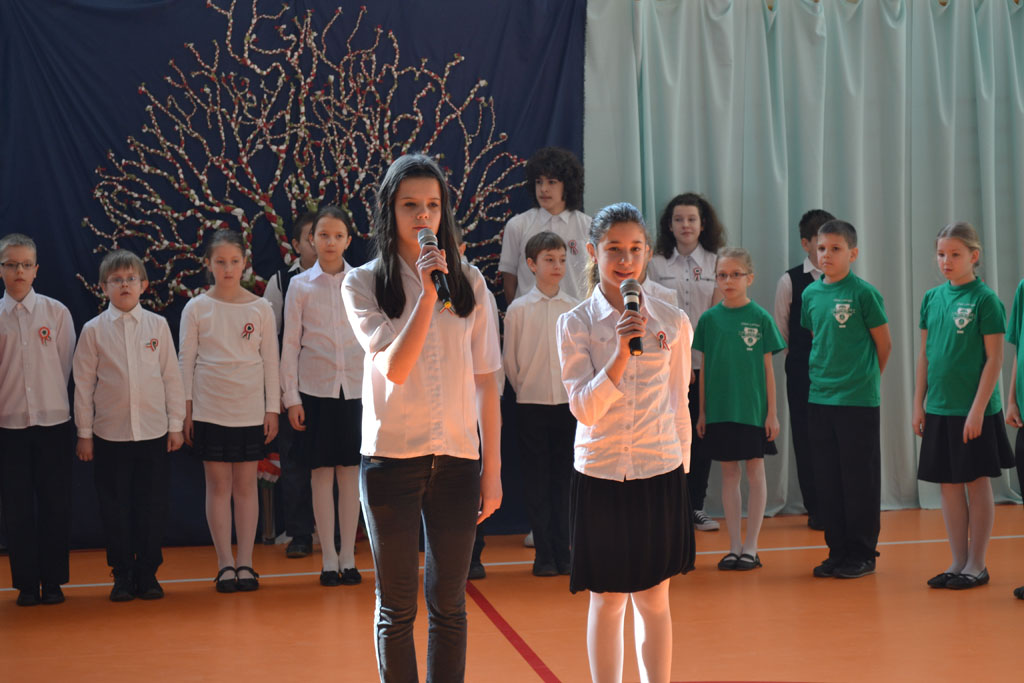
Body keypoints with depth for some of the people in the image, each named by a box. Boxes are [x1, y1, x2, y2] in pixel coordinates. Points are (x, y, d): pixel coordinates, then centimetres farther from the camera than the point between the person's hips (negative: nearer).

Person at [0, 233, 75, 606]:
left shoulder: (56, 312, 2)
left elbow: (65, 365, 6)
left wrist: (50, 401, 6)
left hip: (53, 421, 0)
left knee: (55, 505, 3)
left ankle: (53, 582, 14)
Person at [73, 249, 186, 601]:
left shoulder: (157, 325, 3)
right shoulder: (94, 330, 1)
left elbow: (171, 376, 6)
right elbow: (83, 382, 3)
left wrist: (176, 424, 4)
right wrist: (84, 433, 2)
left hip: (153, 432, 0)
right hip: (110, 433, 0)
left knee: (152, 506, 5)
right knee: (115, 506, 5)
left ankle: (148, 573, 17)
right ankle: (122, 575, 17)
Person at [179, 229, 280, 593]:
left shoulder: (260, 308, 3)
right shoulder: (196, 308, 1)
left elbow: (270, 361, 6)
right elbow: (186, 361, 3)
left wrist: (272, 409, 3)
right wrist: (186, 410, 0)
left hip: (250, 410, 1)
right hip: (209, 409, -1)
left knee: (246, 484, 4)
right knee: (218, 484, 3)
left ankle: (245, 563, 11)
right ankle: (225, 564, 9)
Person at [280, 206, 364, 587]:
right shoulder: (300, 285, 1)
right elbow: (290, 343, 3)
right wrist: (291, 397, -1)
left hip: (355, 388, 1)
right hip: (316, 388, 0)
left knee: (350, 472, 4)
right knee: (322, 474, 3)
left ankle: (348, 557, 14)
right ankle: (328, 560, 12)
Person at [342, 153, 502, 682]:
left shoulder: (469, 283, 5)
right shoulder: (362, 285, 0)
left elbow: (486, 381, 6)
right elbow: (394, 368, -14)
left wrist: (493, 468, 4)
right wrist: (427, 293, -21)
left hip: (457, 459, 2)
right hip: (390, 457, -2)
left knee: (448, 604, 9)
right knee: (397, 608, 8)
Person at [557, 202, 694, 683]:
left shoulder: (672, 322, 1)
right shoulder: (575, 324, -4)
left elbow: (678, 405, 9)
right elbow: (584, 408, -13)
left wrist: (682, 472, 10)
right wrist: (622, 350, -24)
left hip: (659, 473, 1)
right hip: (600, 475, -1)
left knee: (653, 602, 9)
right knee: (607, 602, 9)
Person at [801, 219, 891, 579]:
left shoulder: (864, 293, -9)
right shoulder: (811, 293, 6)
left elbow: (883, 344, -1)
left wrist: (864, 377, 8)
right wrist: (823, 375, 10)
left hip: (858, 400, -5)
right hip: (819, 398, 5)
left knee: (859, 479, 3)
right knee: (827, 479, 10)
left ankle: (862, 553, 13)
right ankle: (837, 552, 21)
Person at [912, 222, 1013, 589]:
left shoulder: (985, 299, -9)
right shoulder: (932, 297, 7)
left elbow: (995, 358, -10)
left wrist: (978, 409, -15)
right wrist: (919, 403, 9)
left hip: (973, 411, -5)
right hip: (939, 409, 5)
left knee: (977, 484, 4)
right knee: (949, 485, 10)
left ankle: (976, 565, 14)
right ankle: (958, 562, 20)